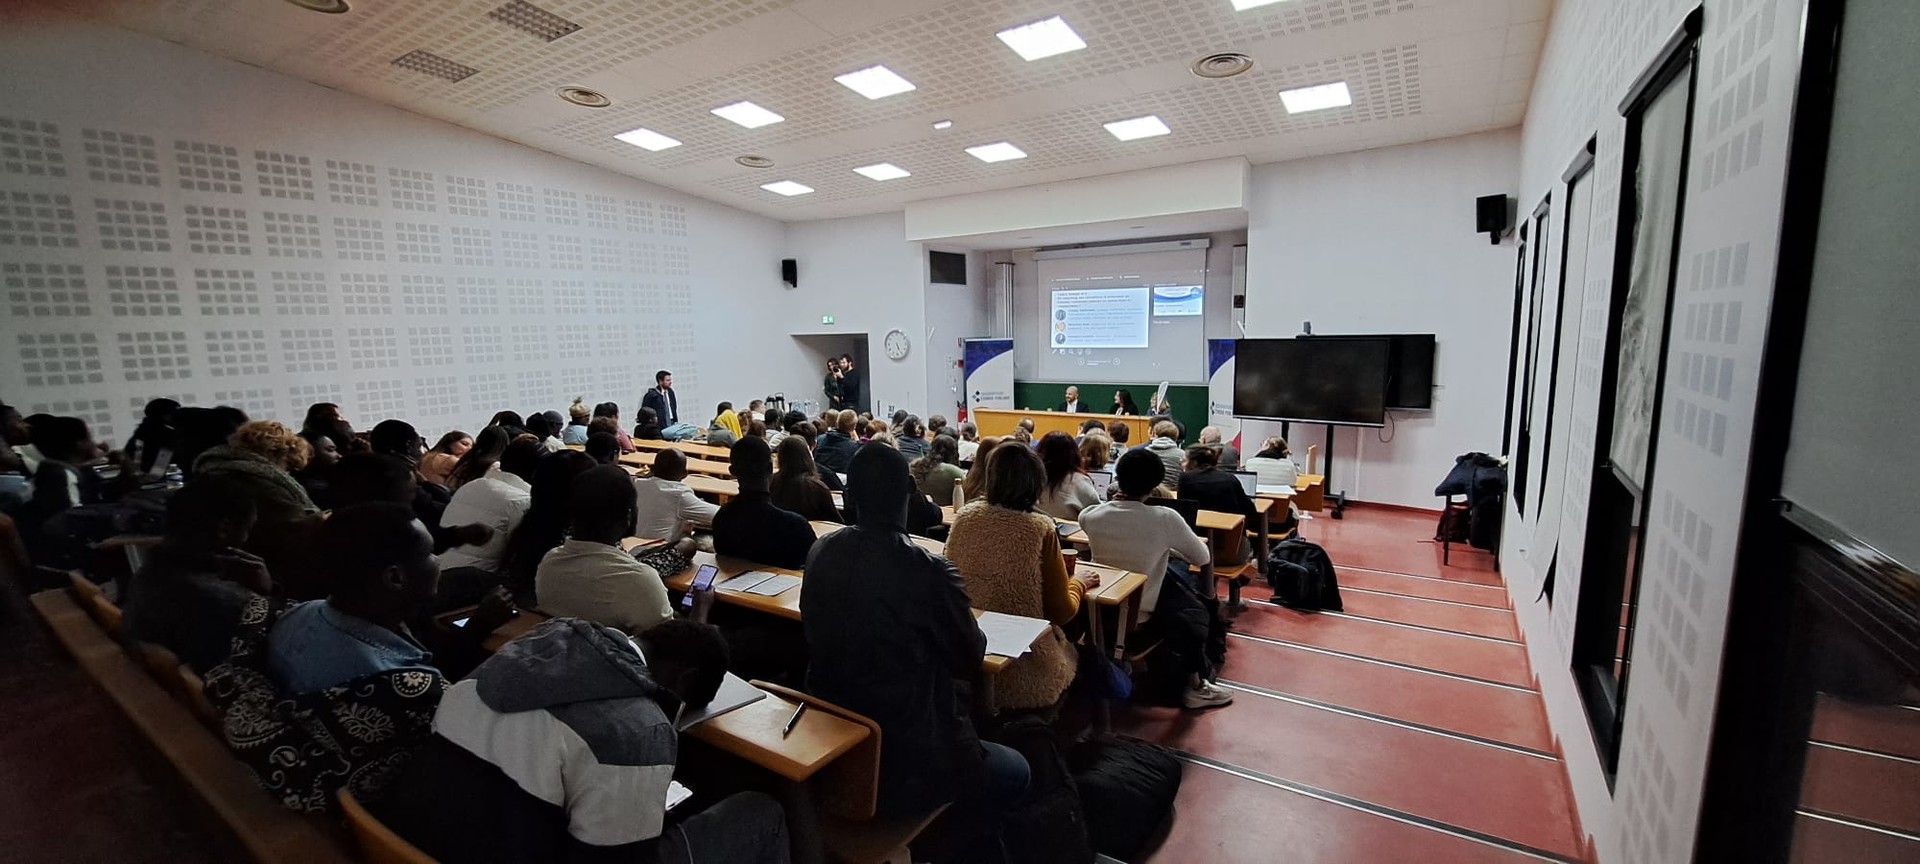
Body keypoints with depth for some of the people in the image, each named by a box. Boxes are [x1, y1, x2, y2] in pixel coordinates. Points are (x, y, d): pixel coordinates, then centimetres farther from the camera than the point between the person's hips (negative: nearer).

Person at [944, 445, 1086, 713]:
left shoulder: (964, 517, -7)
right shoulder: (1041, 530, -17)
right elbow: (1062, 611, -7)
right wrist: (1079, 583, 12)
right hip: (1021, 661, -4)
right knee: (1072, 651, 28)